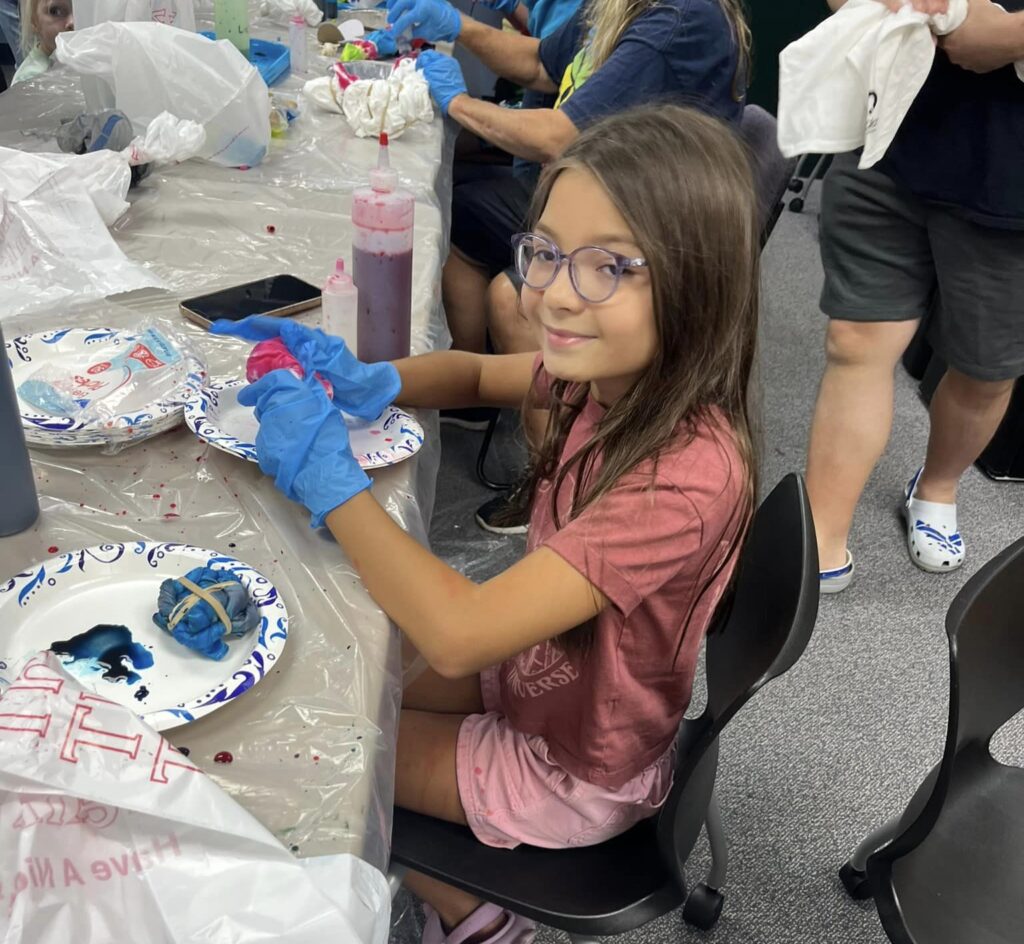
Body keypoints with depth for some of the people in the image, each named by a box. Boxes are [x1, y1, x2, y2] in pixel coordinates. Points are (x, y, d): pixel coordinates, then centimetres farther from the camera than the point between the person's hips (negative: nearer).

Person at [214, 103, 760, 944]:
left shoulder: (683, 476, -37)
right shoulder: (614, 372, -14)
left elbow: (458, 635, -39)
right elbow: (477, 374, 6)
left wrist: (327, 475, -30)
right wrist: (369, 383, -14)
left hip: (576, 772, -6)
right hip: (541, 675, 7)